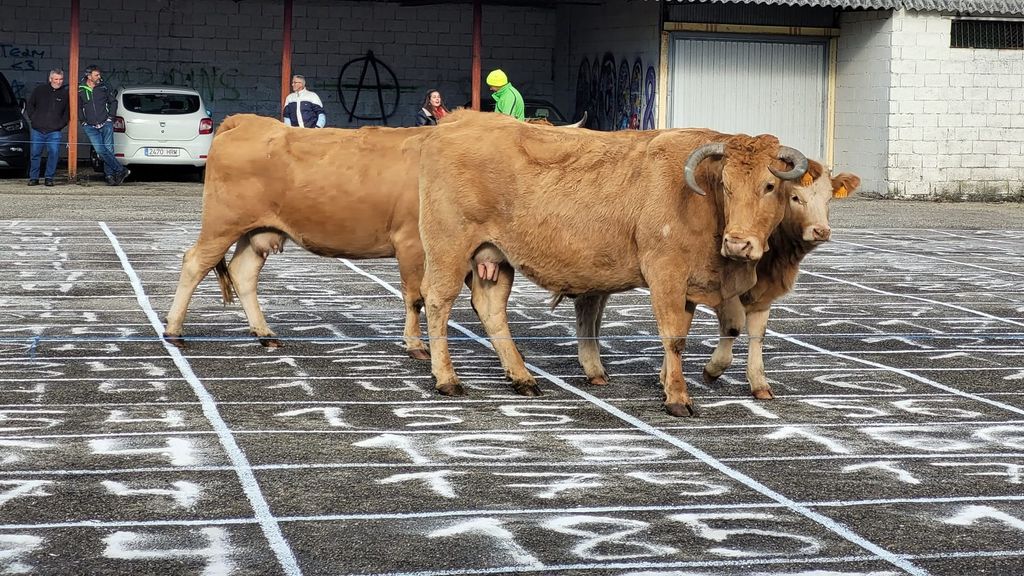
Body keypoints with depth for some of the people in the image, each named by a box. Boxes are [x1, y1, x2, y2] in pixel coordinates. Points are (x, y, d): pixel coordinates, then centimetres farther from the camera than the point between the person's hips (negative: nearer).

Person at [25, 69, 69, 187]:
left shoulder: (65, 93, 4)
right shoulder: (40, 90, 5)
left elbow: (68, 111, 12)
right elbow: (29, 105, 15)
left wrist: (61, 124, 2)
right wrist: (33, 118, 6)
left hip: (54, 131, -1)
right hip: (38, 130, 1)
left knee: (54, 153, -9)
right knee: (35, 154, 3)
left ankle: (49, 178, 1)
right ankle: (33, 177, 12)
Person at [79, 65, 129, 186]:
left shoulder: (104, 88, 6)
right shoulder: (80, 90, 4)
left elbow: (113, 102, 16)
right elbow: (78, 107, 14)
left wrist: (111, 117, 7)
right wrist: (83, 121, 6)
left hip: (106, 124, 1)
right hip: (90, 127, -1)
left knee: (108, 149, -3)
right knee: (100, 150, -14)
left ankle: (109, 175, 4)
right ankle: (121, 170, -12)